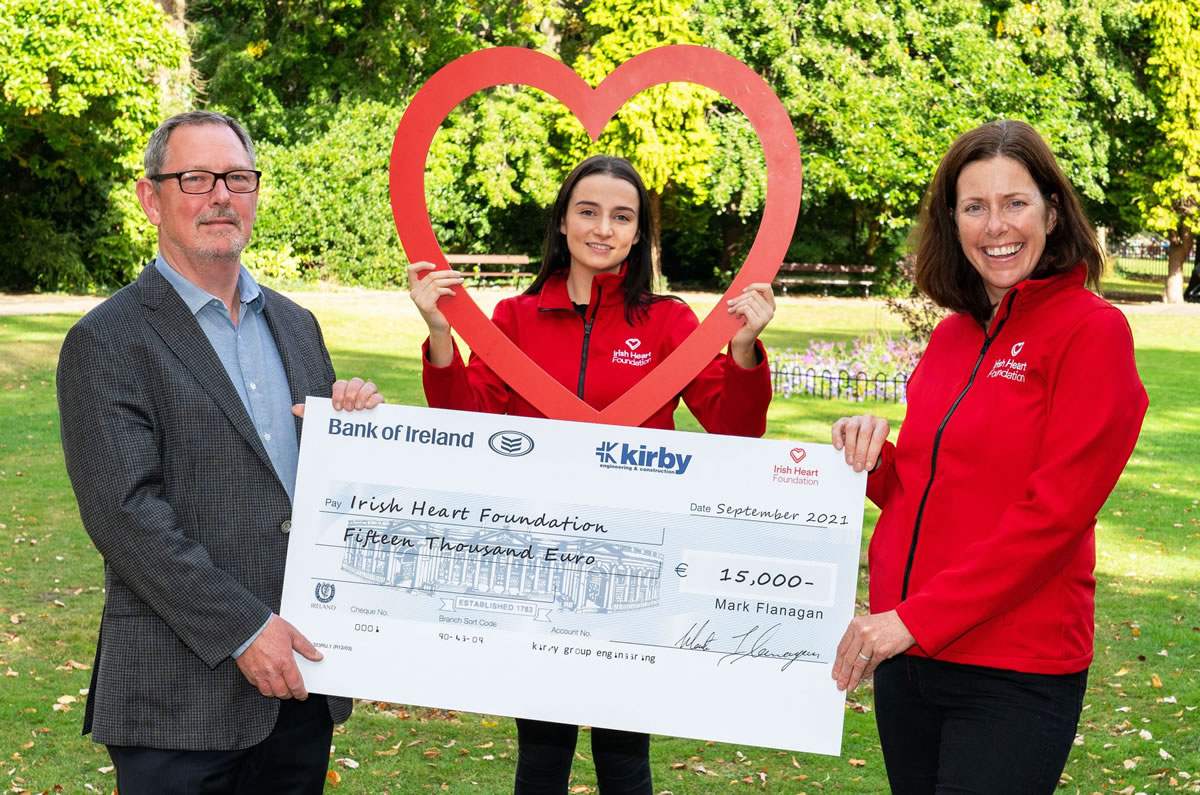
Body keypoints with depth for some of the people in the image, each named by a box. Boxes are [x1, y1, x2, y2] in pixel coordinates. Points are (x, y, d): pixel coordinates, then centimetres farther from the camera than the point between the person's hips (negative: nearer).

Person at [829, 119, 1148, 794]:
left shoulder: (1092, 329, -9)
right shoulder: (953, 336, 10)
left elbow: (1053, 513, -16)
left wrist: (917, 617, -17)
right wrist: (876, 461, -4)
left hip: (1013, 678, -6)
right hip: (906, 652, 6)